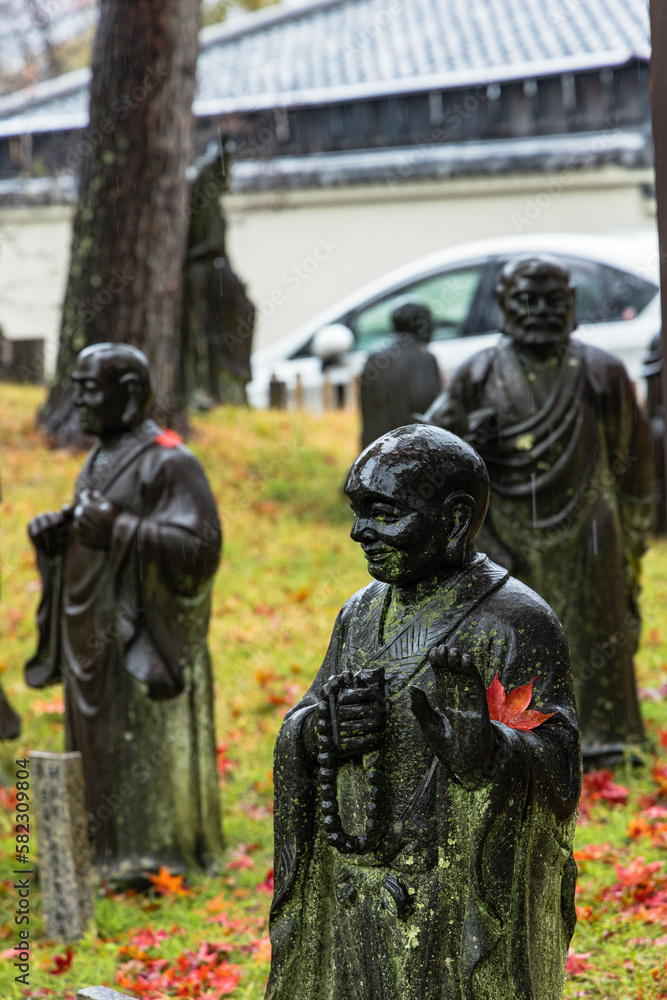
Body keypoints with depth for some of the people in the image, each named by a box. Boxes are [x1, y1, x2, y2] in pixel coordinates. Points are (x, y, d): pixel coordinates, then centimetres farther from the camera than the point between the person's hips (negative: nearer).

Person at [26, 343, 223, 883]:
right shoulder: (102, 459, 12)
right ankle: (107, 844, 23)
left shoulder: (169, 463, -15)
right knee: (101, 740, 13)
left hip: (143, 631, -8)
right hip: (96, 631, 8)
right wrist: (56, 529, 0)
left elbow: (200, 545, -21)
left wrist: (118, 530, -28)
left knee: (146, 743, -1)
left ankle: (153, 853, 9)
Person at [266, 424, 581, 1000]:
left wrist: (476, 744, -37)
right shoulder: (364, 612, 10)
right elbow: (296, 740, 12)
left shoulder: (515, 623, -11)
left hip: (465, 913, -6)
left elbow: (558, 774, -18)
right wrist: (325, 728, -11)